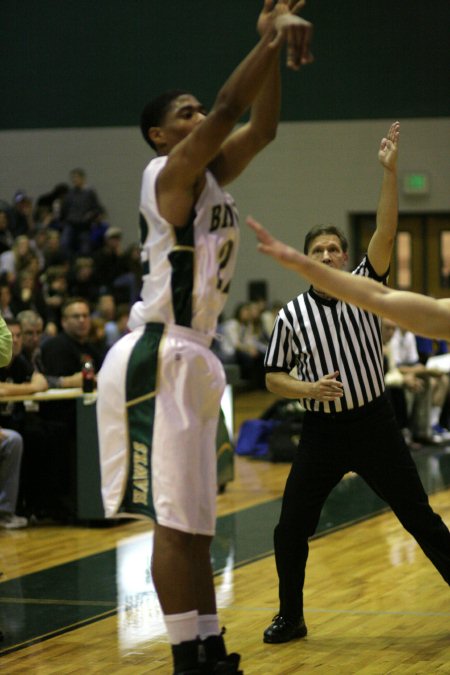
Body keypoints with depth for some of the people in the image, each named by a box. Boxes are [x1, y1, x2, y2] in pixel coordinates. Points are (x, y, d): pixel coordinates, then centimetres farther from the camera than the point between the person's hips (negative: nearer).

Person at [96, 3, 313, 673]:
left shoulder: (212, 175, 16)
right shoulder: (170, 172, -9)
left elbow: (260, 126, 15)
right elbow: (229, 108, -22)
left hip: (191, 360, 10)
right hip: (157, 359, -10)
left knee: (195, 521, 10)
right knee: (176, 522, -10)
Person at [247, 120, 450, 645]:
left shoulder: (363, 288, -2)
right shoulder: (292, 315, 0)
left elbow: (385, 232, -14)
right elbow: (273, 378, 4)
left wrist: (390, 171, -24)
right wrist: (309, 389, -16)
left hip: (374, 424, -1)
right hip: (322, 431, 1)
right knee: (290, 529, 1)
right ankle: (291, 617, 19)